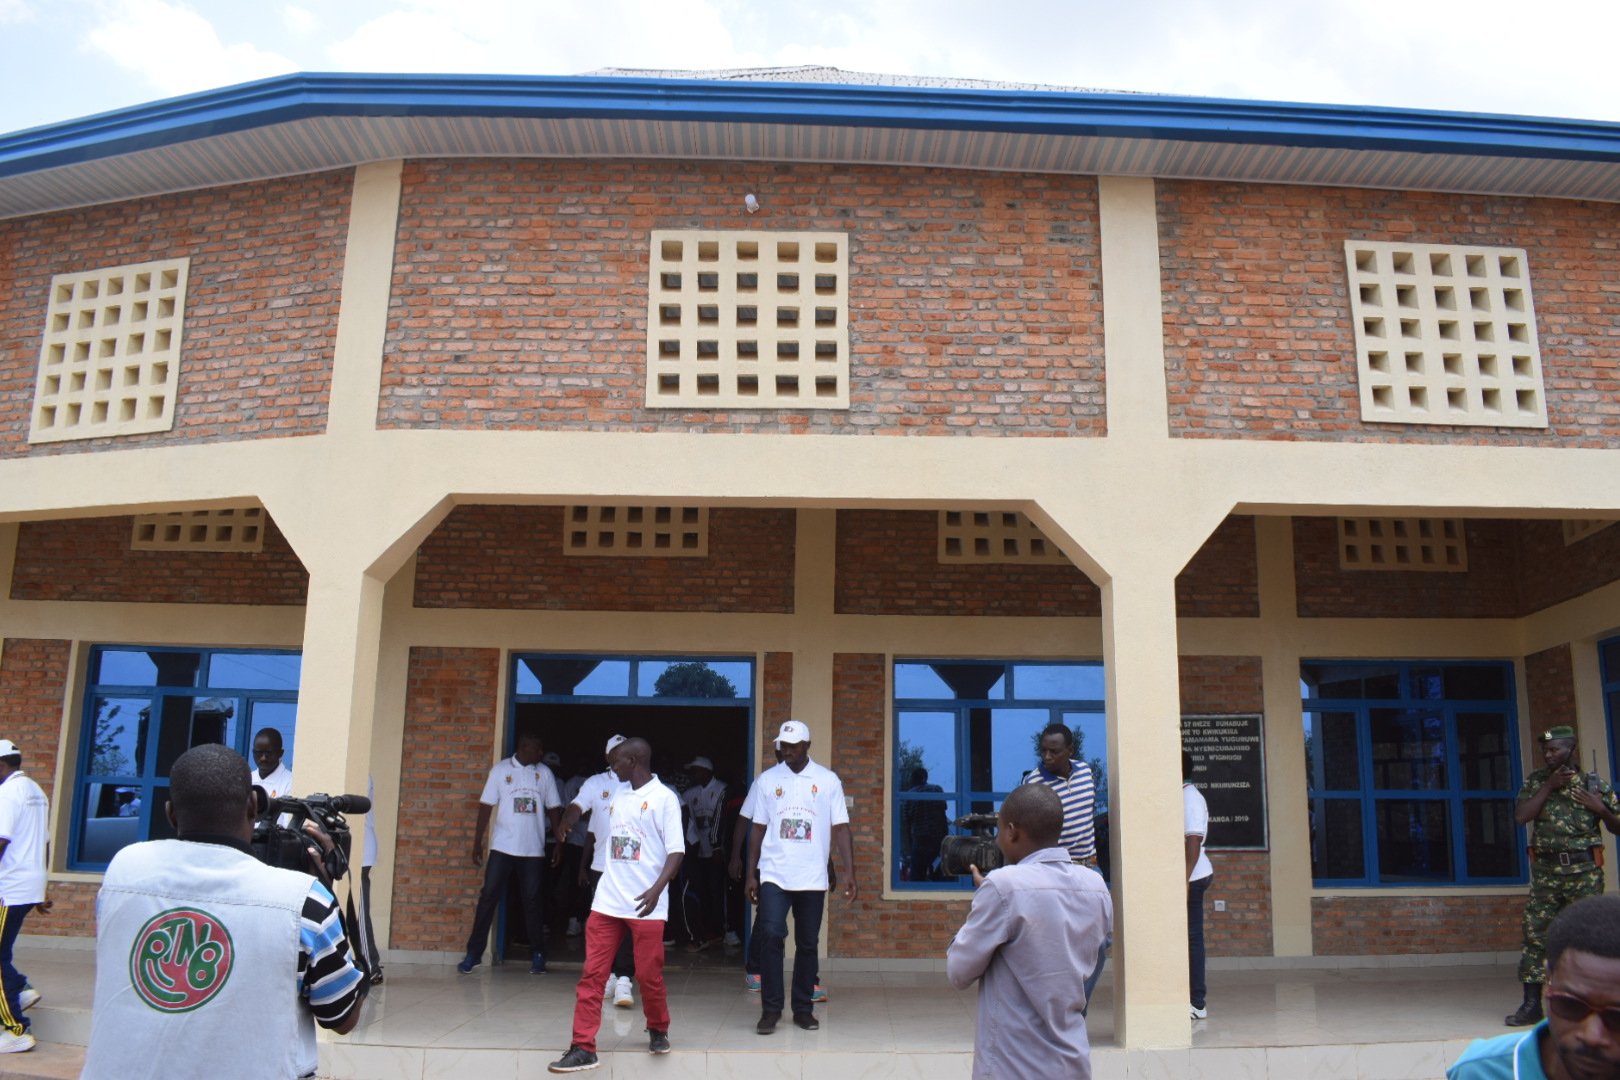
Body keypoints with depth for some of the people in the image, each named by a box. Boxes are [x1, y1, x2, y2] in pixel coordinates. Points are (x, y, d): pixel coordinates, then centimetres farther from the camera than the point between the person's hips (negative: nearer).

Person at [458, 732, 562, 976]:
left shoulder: (545, 773, 7)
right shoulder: (501, 769, 1)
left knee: (532, 900, 4)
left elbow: (553, 808, 9)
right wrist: (477, 841, -3)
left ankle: (536, 954, 13)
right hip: (502, 847, -1)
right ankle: (474, 952, 7)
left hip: (534, 849, 1)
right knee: (488, 896, -2)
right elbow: (486, 805, 1)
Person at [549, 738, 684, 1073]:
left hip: (645, 905, -6)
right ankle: (583, 1048, 5)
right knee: (591, 974, 0)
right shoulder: (618, 795, 12)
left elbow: (676, 850, -13)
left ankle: (658, 1031, 30)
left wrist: (657, 888, -25)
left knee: (649, 974, 6)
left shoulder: (664, 797, -8)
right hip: (606, 902, 6)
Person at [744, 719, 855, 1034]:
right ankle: (770, 1009, -2)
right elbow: (758, 828, 8)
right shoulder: (768, 779, 5)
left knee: (807, 944, 8)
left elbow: (840, 828, 1)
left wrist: (848, 872, -7)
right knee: (771, 936, -13)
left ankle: (803, 1009, 21)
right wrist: (751, 874, 4)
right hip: (774, 875, 0)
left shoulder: (828, 781, 2)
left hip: (812, 877, 0)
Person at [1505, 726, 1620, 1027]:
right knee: (1535, 935, -1)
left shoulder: (1594, 784, 3)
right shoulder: (1535, 782, 7)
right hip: (1546, 870, 1)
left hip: (1584, 870, -1)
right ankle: (1532, 1004, 5)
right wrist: (1549, 787, -10)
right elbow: (1521, 816, -7)